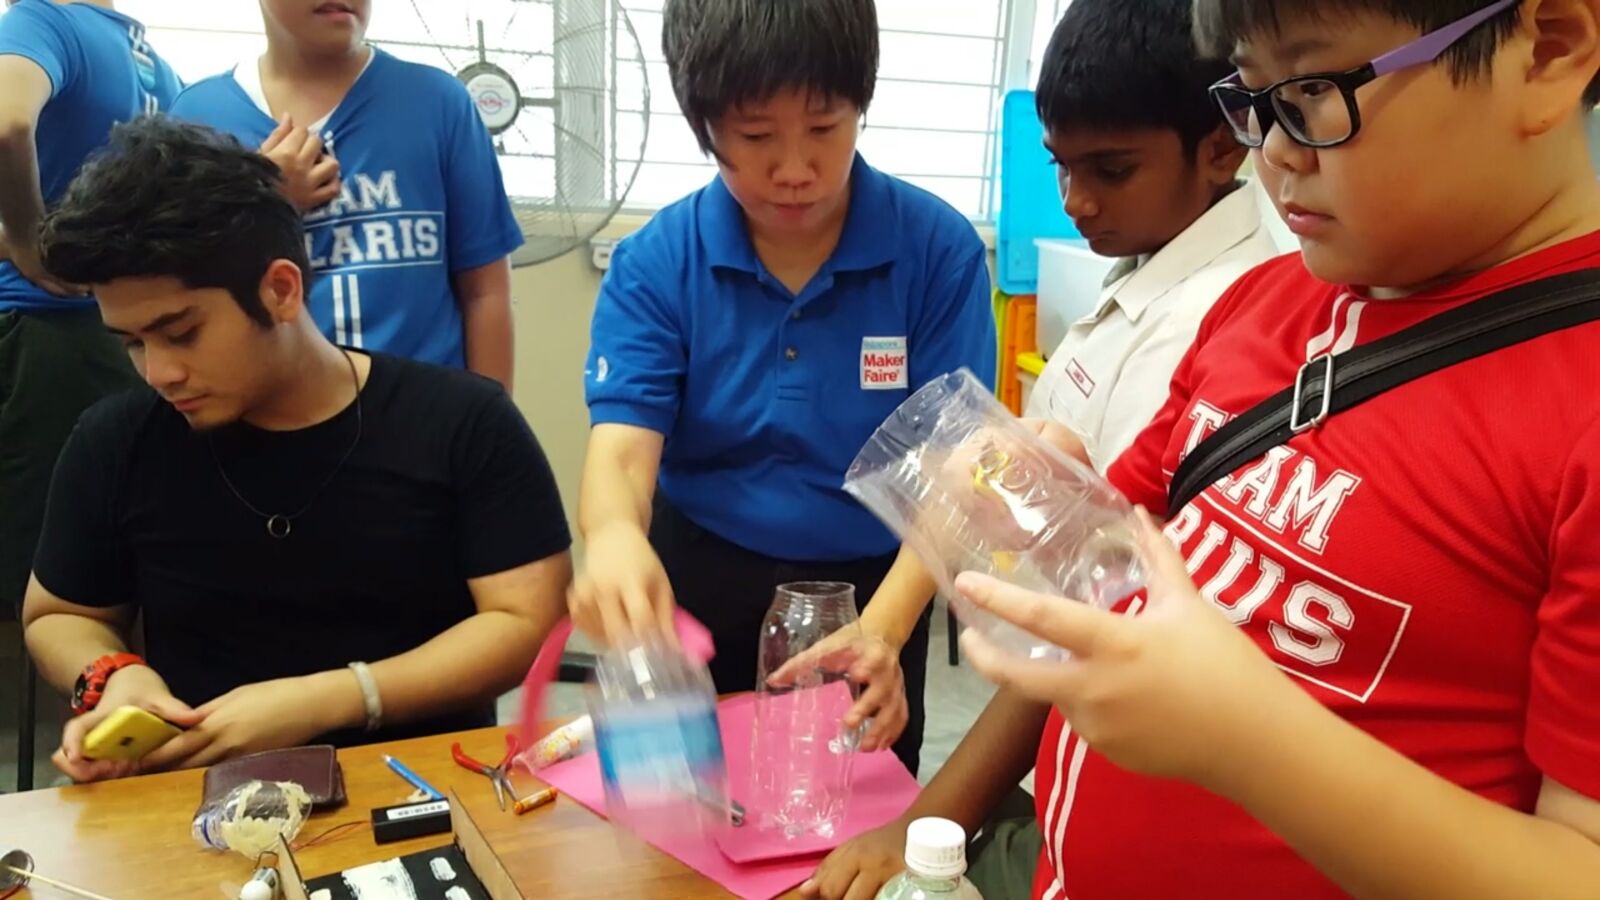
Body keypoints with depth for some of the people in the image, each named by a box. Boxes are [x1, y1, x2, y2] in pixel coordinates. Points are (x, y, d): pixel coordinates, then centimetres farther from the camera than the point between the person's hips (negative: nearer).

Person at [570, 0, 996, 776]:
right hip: (696, 594, 1)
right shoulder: (654, 264, -12)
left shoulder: (939, 250, -15)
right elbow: (621, 449, -21)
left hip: (870, 592, 0)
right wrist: (615, 539, -45)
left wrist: (881, 631, -34)